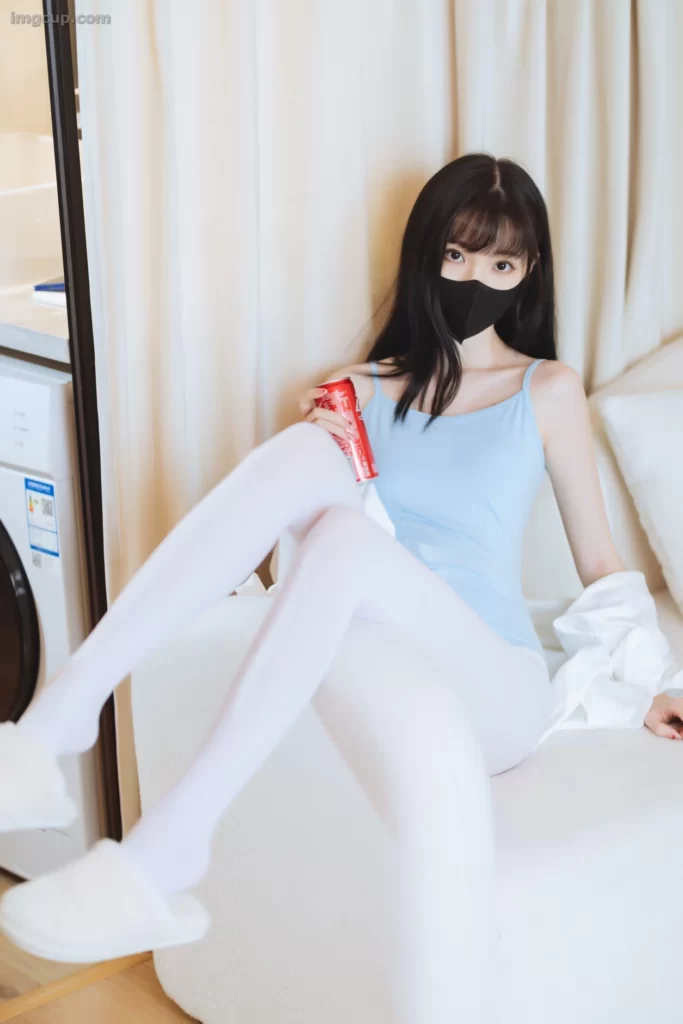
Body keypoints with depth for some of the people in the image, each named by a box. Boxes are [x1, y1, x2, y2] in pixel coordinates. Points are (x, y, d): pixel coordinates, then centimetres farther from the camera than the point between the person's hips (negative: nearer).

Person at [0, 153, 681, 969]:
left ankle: (162, 856, -41)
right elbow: (289, 521, 13)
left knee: (346, 534, -33)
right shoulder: (365, 387, 14)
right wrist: (320, 455, -6)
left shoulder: (548, 389, 8)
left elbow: (600, 563, 13)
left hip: (491, 690, -2)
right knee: (306, 449, -24)